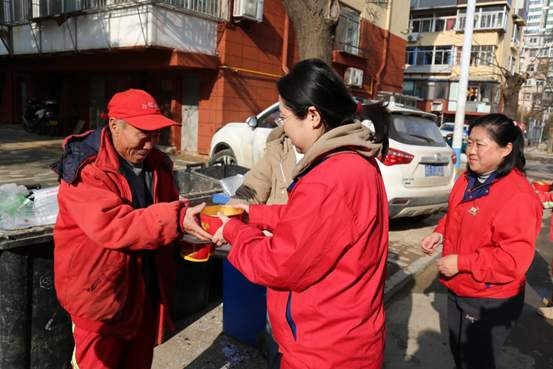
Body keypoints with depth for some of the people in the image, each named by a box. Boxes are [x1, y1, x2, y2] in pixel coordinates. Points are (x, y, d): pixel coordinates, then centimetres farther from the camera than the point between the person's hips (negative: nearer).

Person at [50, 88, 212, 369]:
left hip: (148, 289, 6)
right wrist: (176, 220, -41)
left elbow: (170, 206, 13)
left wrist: (190, 223, -11)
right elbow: (112, 226, -32)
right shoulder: (85, 169, -20)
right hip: (101, 293, -6)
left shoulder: (156, 164, 3)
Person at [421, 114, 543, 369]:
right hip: (458, 290, 8)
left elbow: (514, 259, -27)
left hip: (491, 302, -7)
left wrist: (461, 263, -25)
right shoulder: (468, 179, 0)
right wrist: (440, 233, -3)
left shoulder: (519, 197, -25)